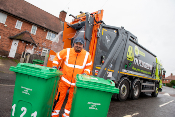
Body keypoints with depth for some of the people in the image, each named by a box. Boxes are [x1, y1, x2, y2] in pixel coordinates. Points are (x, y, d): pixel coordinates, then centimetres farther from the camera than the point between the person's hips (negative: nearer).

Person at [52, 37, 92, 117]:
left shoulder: (87, 55, -3)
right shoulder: (67, 51, -7)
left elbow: (88, 67, 7)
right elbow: (57, 58, 7)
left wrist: (85, 74, -9)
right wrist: (54, 67, -3)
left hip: (76, 82, 1)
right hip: (64, 80, -1)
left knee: (71, 99, 14)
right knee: (59, 97, 9)